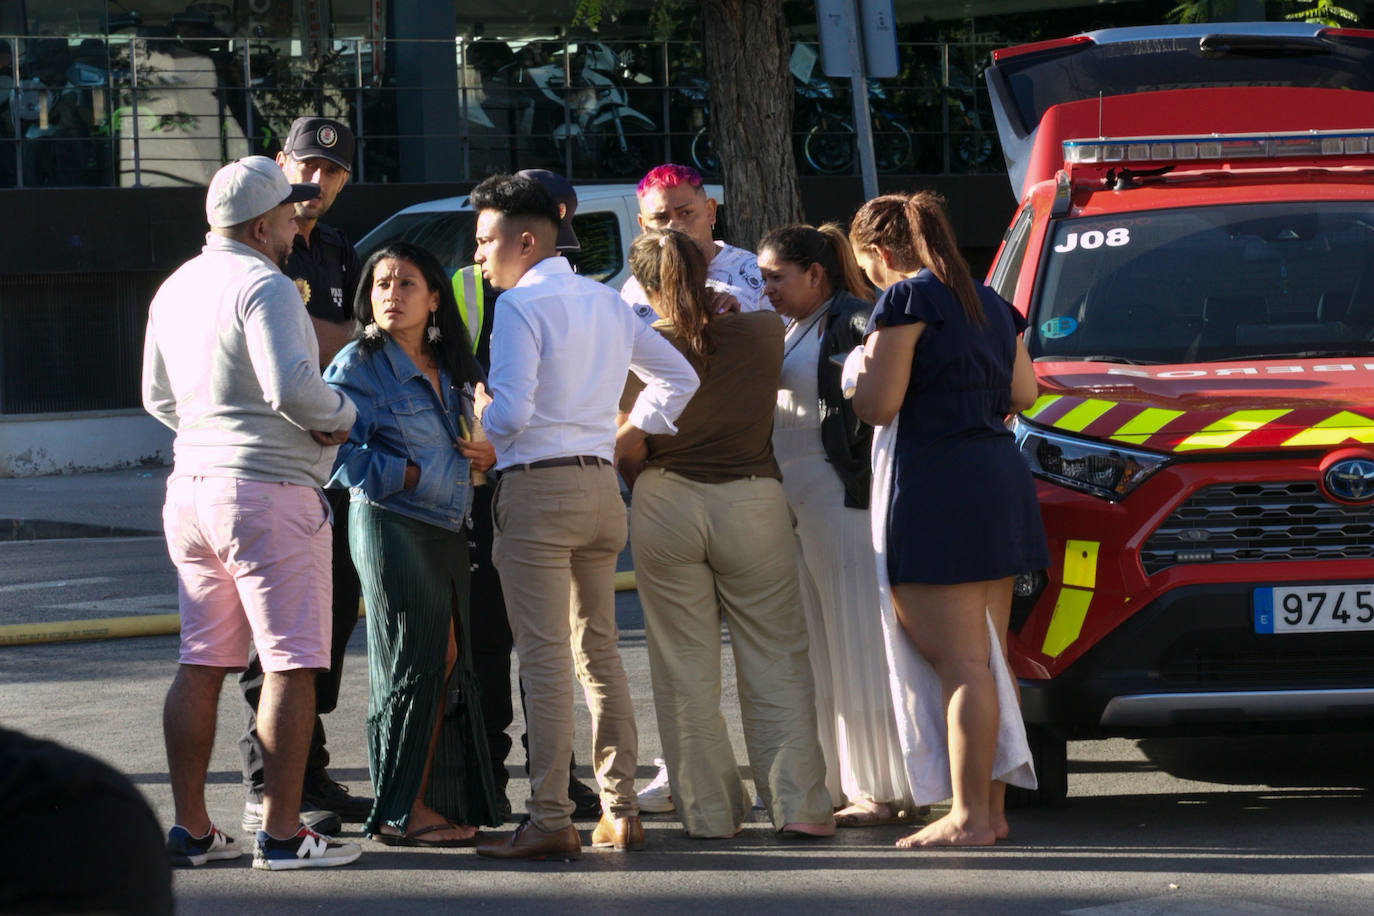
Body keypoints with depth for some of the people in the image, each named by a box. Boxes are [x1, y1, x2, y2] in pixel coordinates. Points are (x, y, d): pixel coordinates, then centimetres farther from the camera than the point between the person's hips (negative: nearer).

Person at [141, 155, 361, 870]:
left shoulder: (175, 289, 14)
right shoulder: (263, 286, -14)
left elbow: (158, 396, 24)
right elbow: (292, 386, -24)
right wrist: (340, 416, -6)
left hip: (190, 484, 9)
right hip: (269, 490, -8)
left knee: (201, 663, 11)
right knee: (291, 663, -4)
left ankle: (189, 828, 12)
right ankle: (282, 832, -5)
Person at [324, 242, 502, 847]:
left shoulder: (447, 369, 15)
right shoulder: (358, 365, -7)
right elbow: (338, 450, -15)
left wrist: (485, 454, 4)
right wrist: (408, 475, -19)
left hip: (446, 528, 7)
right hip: (391, 525, -7)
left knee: (448, 662, 7)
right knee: (411, 665, -6)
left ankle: (442, 801, 14)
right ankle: (399, 812, 0)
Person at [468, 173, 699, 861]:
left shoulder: (519, 305, -8)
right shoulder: (607, 302, 16)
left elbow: (511, 414, -17)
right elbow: (678, 376, 23)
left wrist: (477, 412, 3)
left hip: (536, 490, -7)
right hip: (600, 485, 7)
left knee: (544, 657, -8)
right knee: (599, 651, 14)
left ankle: (549, 822, -11)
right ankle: (621, 811, 13)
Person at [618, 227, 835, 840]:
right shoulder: (760, 334, -5)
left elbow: (626, 452, -2)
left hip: (666, 507, -1)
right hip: (752, 504, 1)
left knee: (685, 669, 7)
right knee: (776, 663, 7)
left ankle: (709, 810, 8)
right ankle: (797, 805, 0)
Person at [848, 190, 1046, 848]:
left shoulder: (907, 299, -8)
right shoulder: (989, 303, 17)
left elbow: (877, 405, -12)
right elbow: (1023, 393, 19)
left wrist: (865, 367, 8)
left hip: (937, 487, -9)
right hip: (999, 481, 9)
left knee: (958, 660, -10)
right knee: (986, 657, 12)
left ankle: (968, 816, -12)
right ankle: (991, 807, 15)